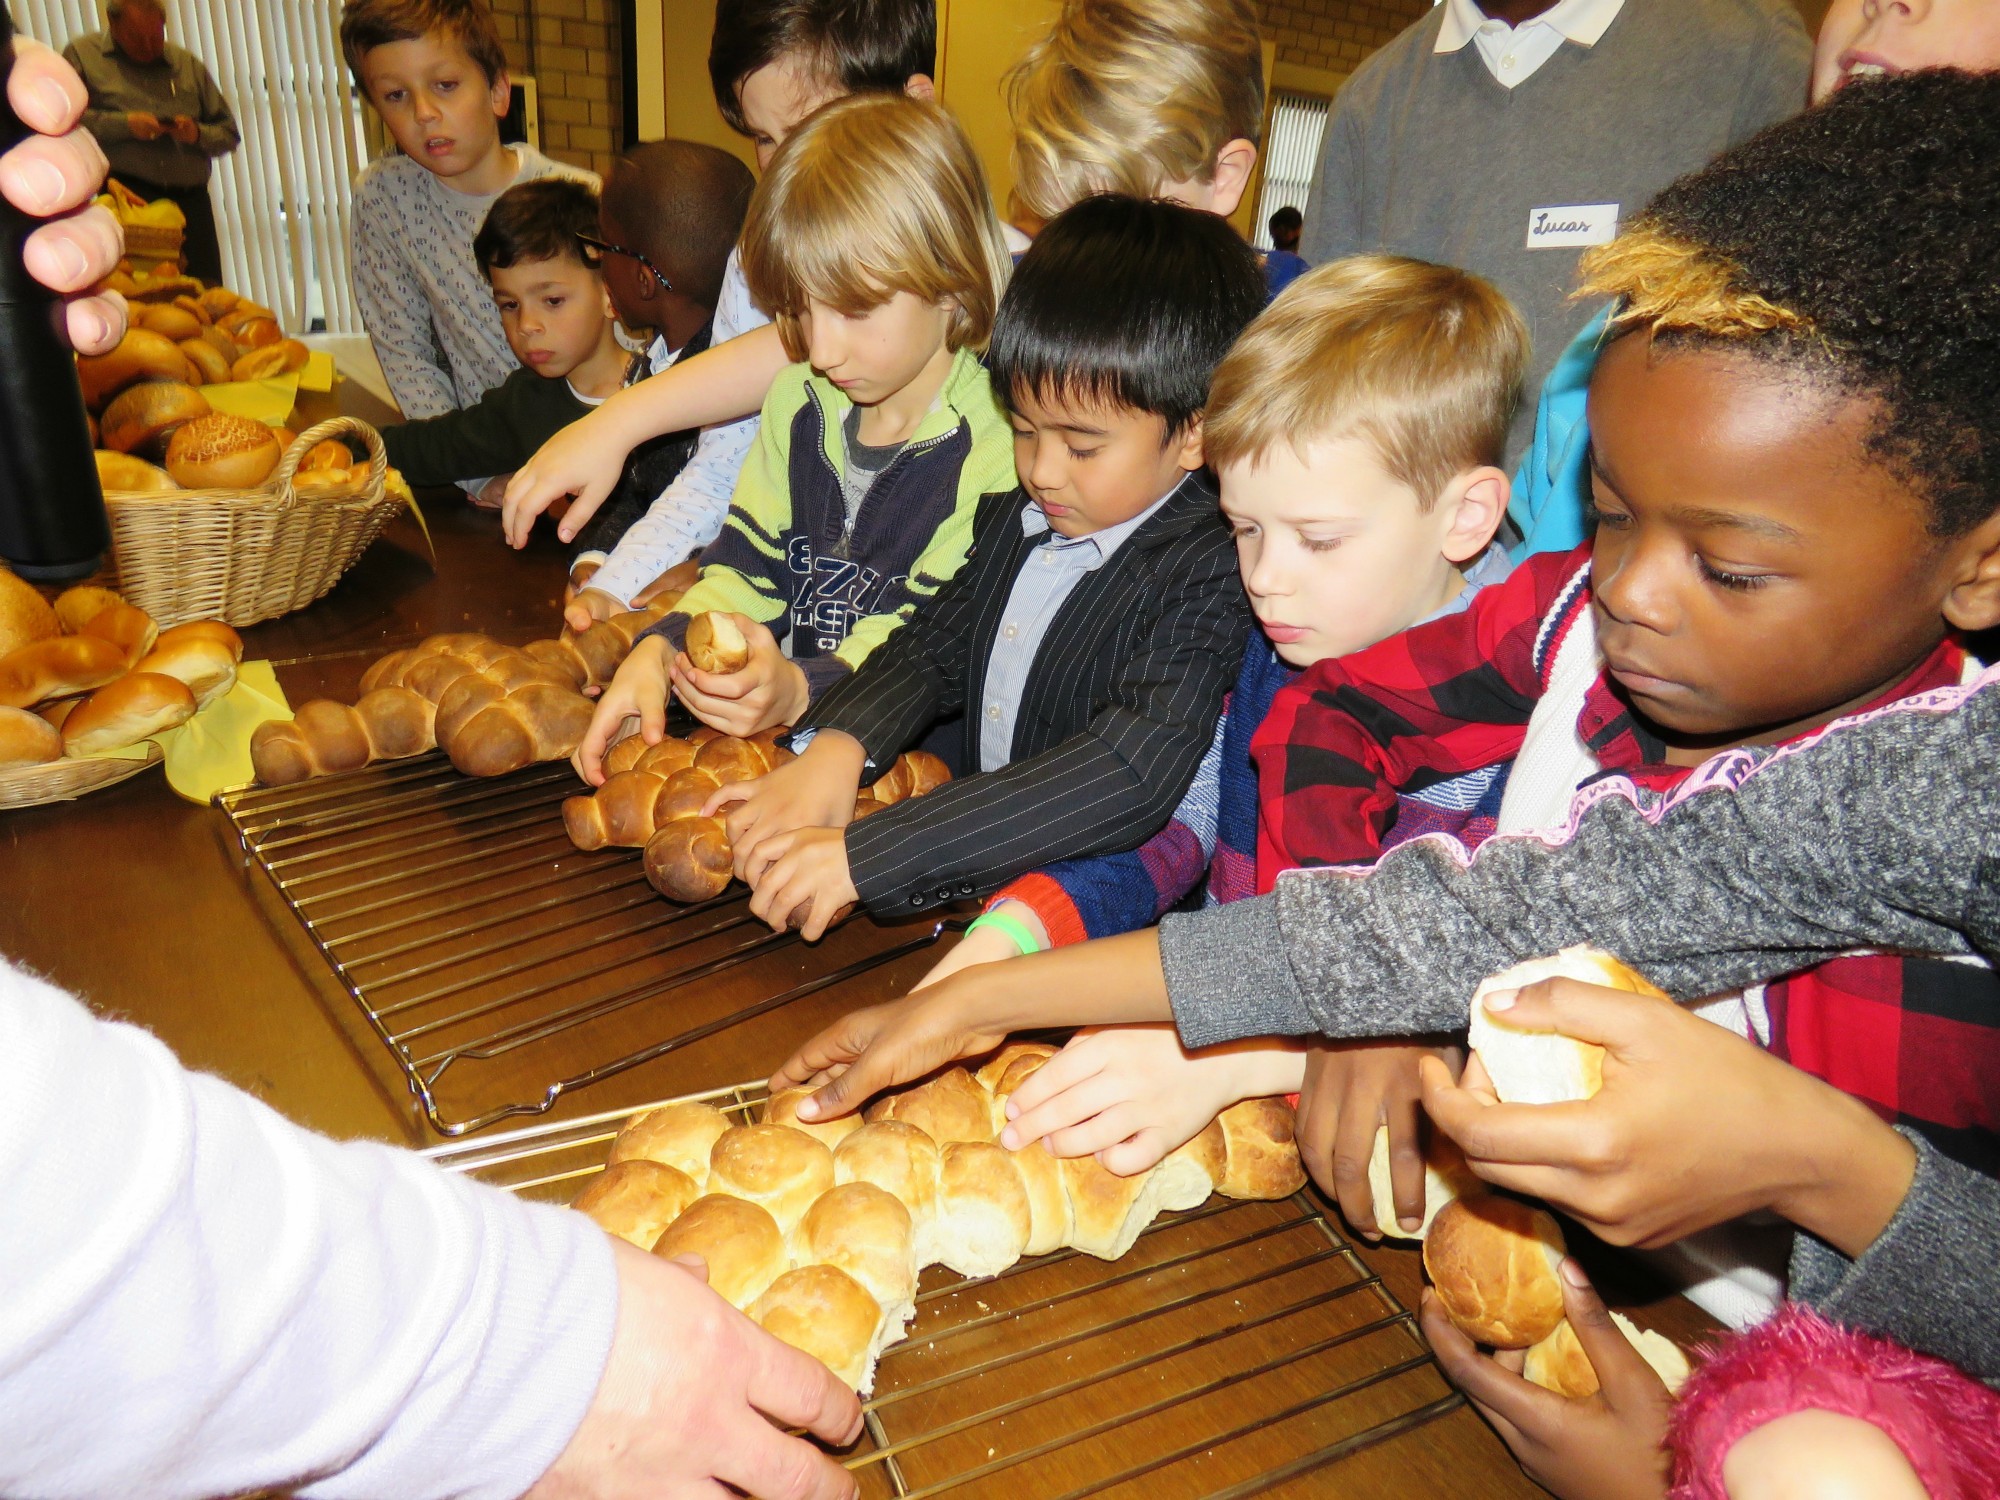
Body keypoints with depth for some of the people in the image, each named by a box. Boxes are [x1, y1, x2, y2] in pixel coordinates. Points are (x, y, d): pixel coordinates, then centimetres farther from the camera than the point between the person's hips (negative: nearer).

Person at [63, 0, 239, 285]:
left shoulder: (188, 64, 20)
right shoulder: (82, 55, 11)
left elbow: (229, 133, 20)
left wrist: (197, 134, -1)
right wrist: (124, 124, -11)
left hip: (190, 199, 3)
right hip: (126, 196, -3)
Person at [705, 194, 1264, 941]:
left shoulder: (1210, 578, -19)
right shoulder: (1013, 518, 7)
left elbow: (1131, 775, -30)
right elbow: (934, 645, 12)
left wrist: (865, 855, -34)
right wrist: (834, 749, -12)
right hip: (975, 879, 6)